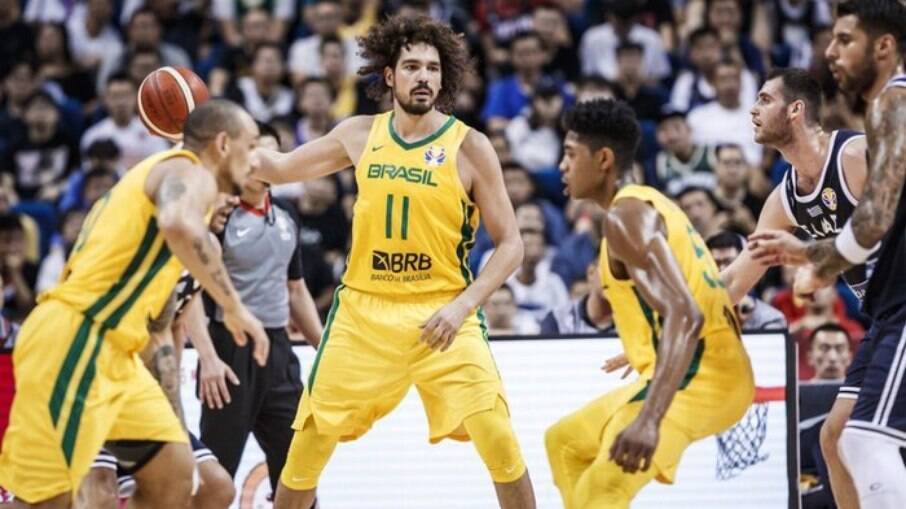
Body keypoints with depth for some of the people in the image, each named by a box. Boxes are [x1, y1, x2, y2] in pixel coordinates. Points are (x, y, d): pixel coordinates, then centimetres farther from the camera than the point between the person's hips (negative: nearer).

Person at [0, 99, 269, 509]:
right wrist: (233, 307, -26)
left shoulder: (159, 171, 23)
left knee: (173, 474, 8)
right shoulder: (190, 172, -7)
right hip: (73, 342, -10)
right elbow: (179, 225, -31)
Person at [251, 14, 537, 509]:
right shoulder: (360, 135, 5)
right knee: (308, 441, 4)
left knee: (497, 436, -17)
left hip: (439, 314, -3)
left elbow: (509, 244, -4)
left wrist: (463, 305, -17)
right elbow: (280, 168, 19)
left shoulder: (468, 148, -6)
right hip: (363, 309, 3)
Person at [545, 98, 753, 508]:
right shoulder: (647, 203, 17)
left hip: (695, 373, -11)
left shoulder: (626, 215, -15)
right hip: (701, 370, 11)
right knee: (564, 441, 26)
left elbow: (684, 316, -29)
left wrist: (649, 418, -39)